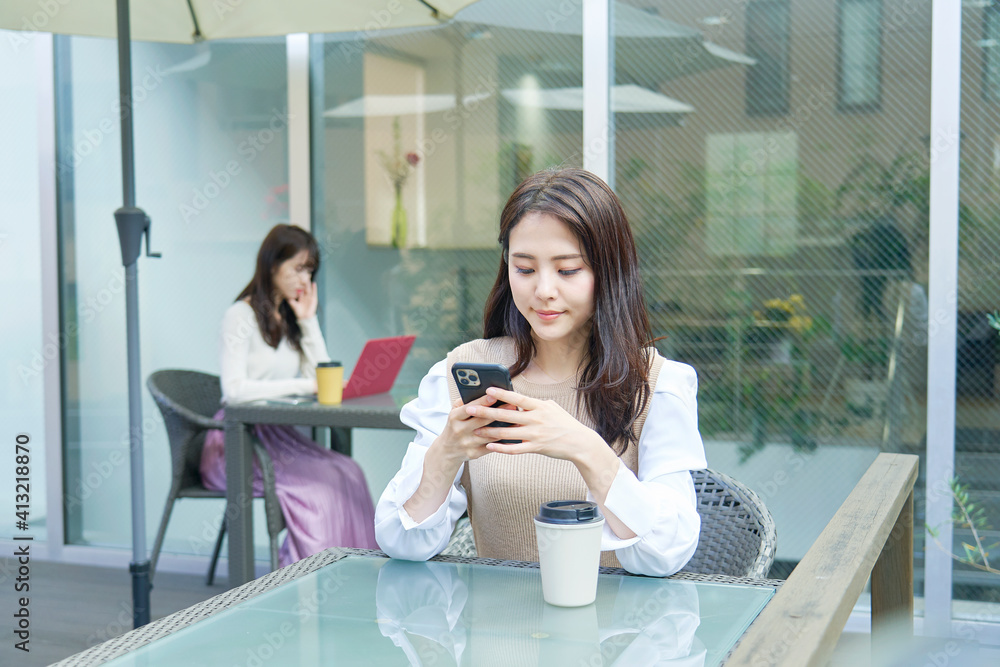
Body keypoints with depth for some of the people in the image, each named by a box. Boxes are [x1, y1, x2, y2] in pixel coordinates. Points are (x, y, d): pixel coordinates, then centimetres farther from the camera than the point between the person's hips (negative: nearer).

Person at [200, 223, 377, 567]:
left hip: (278, 435, 6)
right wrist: (303, 386, -22)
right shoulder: (241, 316, -6)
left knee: (347, 471, -22)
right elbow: (234, 390, -19)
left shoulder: (291, 317, 16)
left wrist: (309, 322, 2)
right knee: (321, 479, -29)